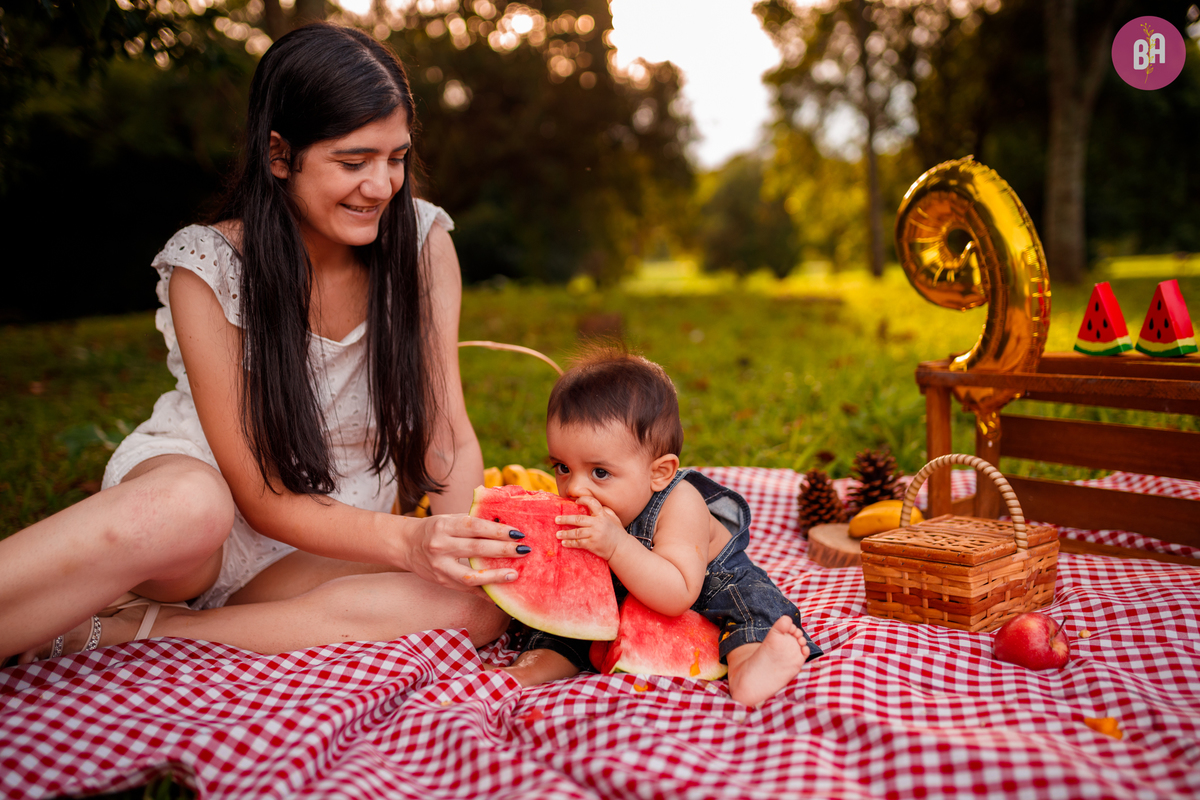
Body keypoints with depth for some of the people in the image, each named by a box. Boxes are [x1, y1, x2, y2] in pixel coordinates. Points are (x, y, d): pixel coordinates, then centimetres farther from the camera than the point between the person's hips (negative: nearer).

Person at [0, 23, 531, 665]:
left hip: (321, 559, 4)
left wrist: (466, 541, -29)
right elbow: (261, 497, -18)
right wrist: (406, 539, -34)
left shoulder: (421, 241, -7)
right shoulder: (207, 267, -15)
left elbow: (448, 438, -7)